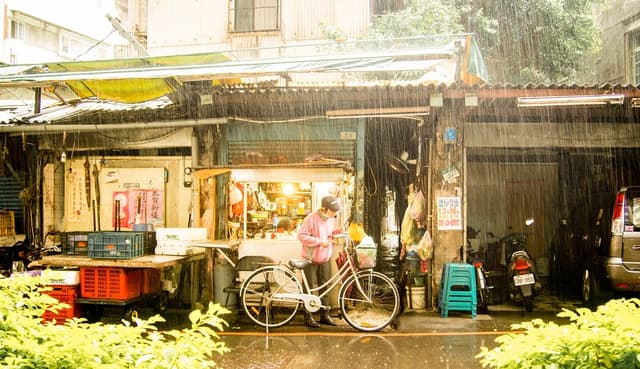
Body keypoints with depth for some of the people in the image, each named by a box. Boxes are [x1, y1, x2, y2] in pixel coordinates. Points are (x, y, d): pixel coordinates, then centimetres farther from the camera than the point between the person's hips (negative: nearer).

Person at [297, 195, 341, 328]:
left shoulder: (331, 219, 5)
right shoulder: (311, 218, -18)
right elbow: (301, 235, -22)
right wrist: (319, 242, -26)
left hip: (325, 258, 7)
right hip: (311, 259, -7)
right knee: (309, 287, 3)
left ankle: (325, 315, 22)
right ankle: (308, 317, 13)